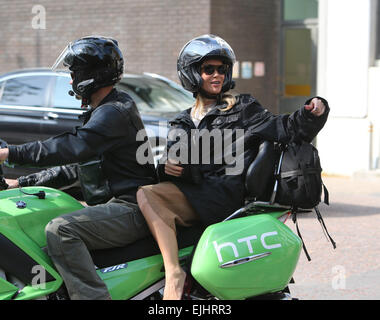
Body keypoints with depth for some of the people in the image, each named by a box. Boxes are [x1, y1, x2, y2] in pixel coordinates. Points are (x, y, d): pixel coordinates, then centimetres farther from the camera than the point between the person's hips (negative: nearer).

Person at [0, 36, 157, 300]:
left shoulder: (114, 113, -14)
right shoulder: (103, 112, 20)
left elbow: (74, 147, -29)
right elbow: (76, 166, 24)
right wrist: (25, 182, 19)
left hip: (130, 208, -11)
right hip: (115, 204, 11)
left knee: (60, 230, -29)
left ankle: (93, 295, -32)